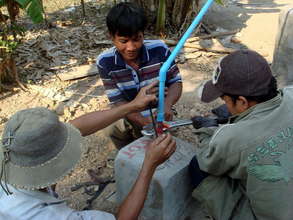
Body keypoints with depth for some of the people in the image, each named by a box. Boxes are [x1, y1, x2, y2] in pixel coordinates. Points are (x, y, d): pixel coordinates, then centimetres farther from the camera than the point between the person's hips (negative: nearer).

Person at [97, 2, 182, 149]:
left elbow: (176, 82, -11)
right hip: (128, 115, 0)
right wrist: (143, 121, -33)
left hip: (157, 114, 0)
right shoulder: (105, 62, -19)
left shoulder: (159, 50, -21)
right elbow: (117, 101, -17)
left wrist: (167, 105, -34)